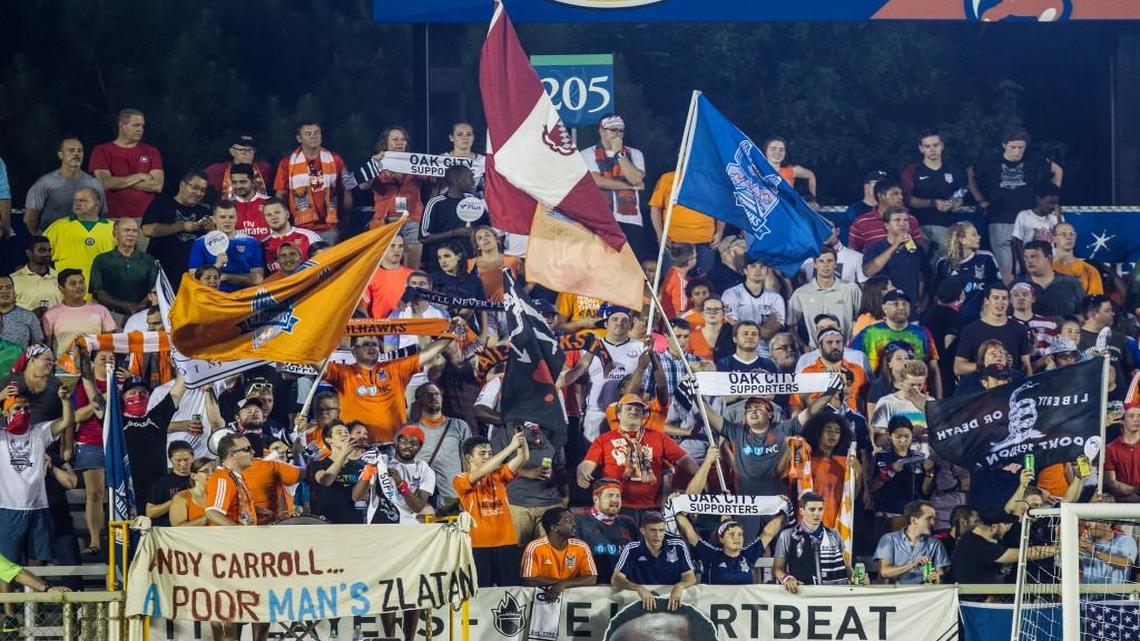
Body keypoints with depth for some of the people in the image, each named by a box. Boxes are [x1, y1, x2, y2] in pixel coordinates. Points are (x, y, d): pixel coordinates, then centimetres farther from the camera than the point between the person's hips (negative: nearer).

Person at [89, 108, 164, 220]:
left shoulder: (151, 152, 11)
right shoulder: (101, 152, 6)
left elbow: (157, 186, -1)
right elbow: (105, 183, -8)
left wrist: (120, 182, -4)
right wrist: (139, 177, -1)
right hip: (114, 218, -1)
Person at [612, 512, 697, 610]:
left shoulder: (678, 546, -3)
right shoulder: (632, 550, -6)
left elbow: (690, 577, -2)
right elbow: (616, 580, -12)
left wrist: (679, 586, -27)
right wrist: (639, 588, -31)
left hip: (672, 601, 1)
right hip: (643, 602, -1)